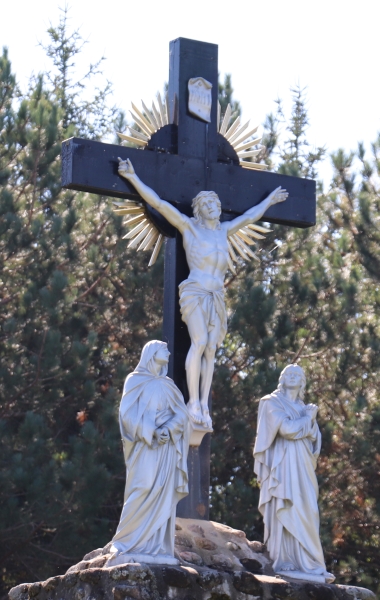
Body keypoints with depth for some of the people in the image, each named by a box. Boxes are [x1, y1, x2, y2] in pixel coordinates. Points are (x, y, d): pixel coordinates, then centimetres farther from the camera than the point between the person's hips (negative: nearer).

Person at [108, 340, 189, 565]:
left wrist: (168, 430, -9)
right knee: (142, 493, -13)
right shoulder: (135, 381, 7)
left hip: (166, 448, 4)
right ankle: (129, 546, -9)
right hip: (144, 447, -4)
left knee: (163, 496, -3)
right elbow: (129, 413, -3)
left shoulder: (167, 385, 18)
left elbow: (181, 414, 11)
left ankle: (157, 548, -5)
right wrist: (150, 432, -17)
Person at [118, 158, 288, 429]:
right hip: (195, 292, -5)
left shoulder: (224, 230, 20)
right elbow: (159, 203, 1)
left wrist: (269, 201, 50)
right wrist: (132, 177, -4)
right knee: (200, 342, -22)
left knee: (211, 349, -4)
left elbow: (249, 216, 38)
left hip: (217, 297, 5)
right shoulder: (189, 227, 6)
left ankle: (204, 406, -7)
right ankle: (193, 402, -23)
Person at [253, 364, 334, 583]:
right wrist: (308, 417, 1)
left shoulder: (303, 407, 22)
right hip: (284, 465, -7)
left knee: (305, 515, -1)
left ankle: (306, 564, -5)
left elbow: (314, 437, 13)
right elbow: (287, 429, -13)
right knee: (287, 513, -12)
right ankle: (287, 564, -16)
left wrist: (311, 419, -4)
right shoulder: (273, 403, 2)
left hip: (303, 467, 7)